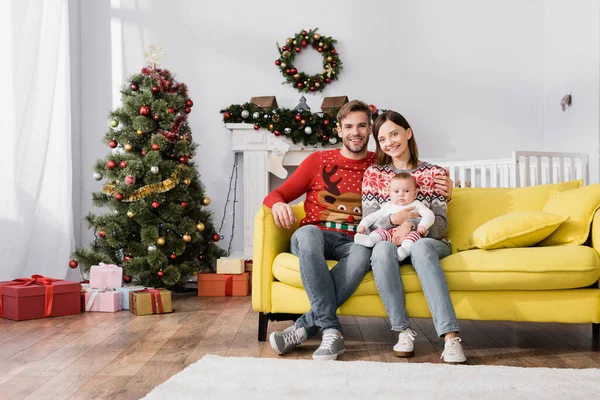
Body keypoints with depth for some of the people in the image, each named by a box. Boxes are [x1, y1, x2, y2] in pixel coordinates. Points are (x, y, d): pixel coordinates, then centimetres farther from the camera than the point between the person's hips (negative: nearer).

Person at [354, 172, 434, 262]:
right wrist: (363, 225, 9)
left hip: (408, 233, -2)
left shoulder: (416, 204, 20)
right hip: (389, 232, 2)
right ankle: (370, 240, -54)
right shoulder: (388, 206, 28)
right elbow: (373, 216, 27)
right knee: (380, 232, -24)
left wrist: (423, 225, -14)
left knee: (414, 234, -33)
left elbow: (429, 214, 7)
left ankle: (404, 249, -57)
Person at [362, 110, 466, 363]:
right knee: (382, 248, -36)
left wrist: (411, 225, -19)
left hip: (427, 242, -1)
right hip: (387, 242, 1)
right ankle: (403, 331, -33)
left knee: (420, 247, -38)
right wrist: (393, 219, -18)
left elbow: (440, 224, 1)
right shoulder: (373, 174, 11)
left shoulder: (434, 173, 9)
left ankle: (450, 337, -48)